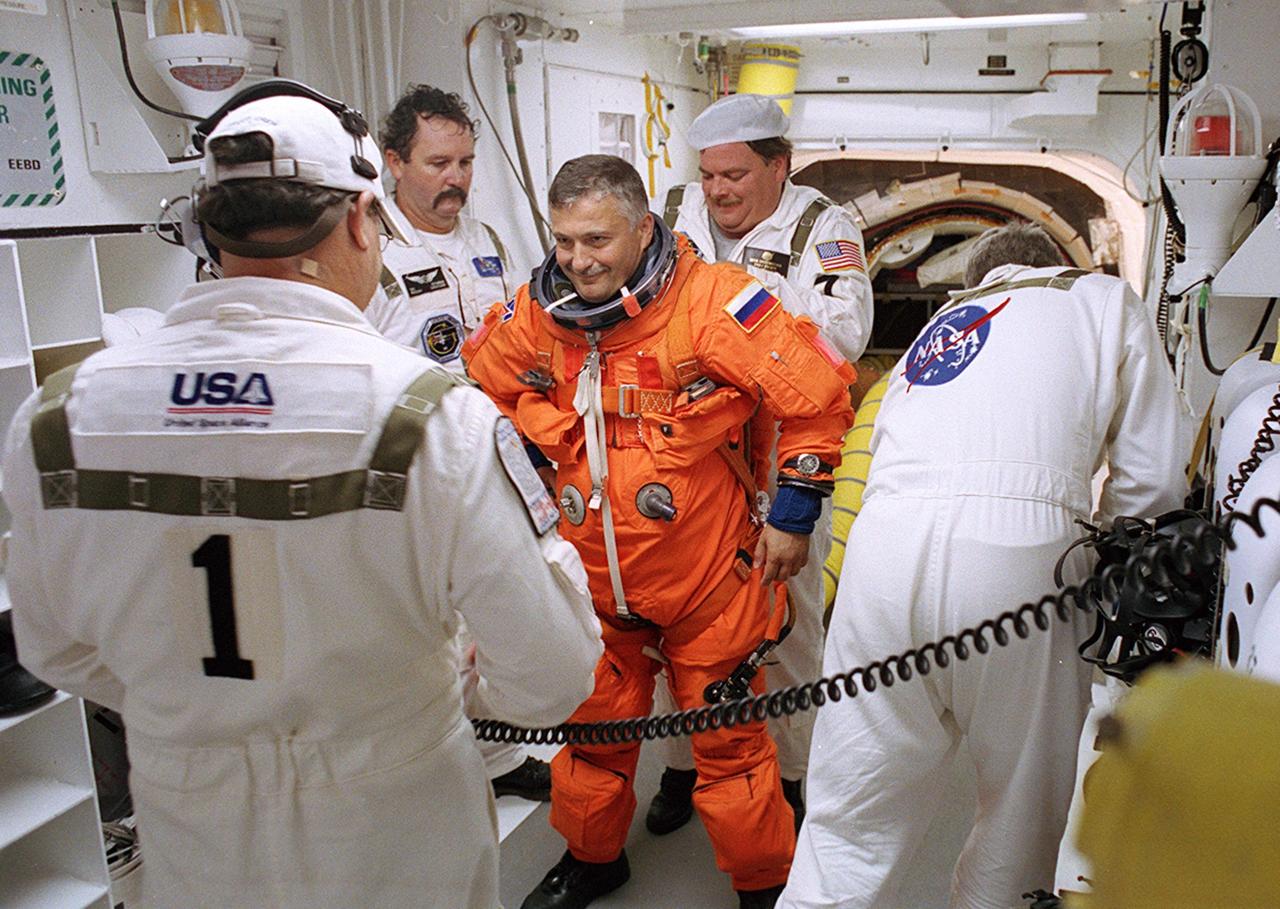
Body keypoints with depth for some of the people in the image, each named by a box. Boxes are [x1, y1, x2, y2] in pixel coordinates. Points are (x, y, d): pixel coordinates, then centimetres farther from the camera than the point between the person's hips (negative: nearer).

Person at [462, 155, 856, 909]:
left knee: (727, 735, 8)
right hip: (591, 574, 4)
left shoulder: (714, 300, -19)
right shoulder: (534, 316, -6)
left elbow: (820, 393, -13)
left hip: (708, 572, -4)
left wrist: (794, 514, -8)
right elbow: (482, 394, 14)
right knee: (593, 724, 19)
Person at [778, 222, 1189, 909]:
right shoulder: (1104, 299, 23)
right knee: (1024, 810, 14)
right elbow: (1153, 479, 14)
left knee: (854, 817, 11)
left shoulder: (938, 325, 33)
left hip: (885, 536, 4)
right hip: (1020, 539, -3)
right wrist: (1100, 568, 29)